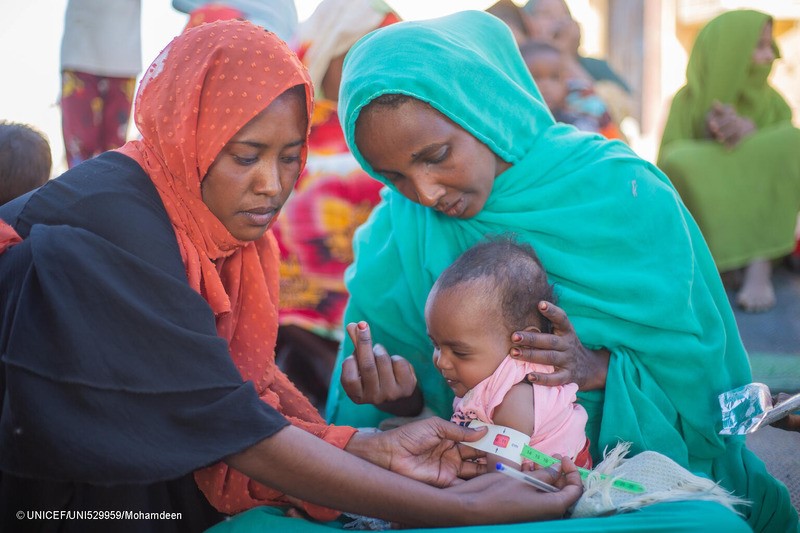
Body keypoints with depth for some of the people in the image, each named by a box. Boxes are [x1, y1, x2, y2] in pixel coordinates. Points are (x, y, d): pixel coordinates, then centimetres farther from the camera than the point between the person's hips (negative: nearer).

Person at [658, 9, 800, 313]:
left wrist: (751, 136, -24)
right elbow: (669, 159, -8)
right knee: (684, 162, -30)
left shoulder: (773, 104, 4)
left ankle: (760, 267, -31)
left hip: (761, 220, 2)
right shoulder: (688, 100, -2)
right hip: (702, 215, -2)